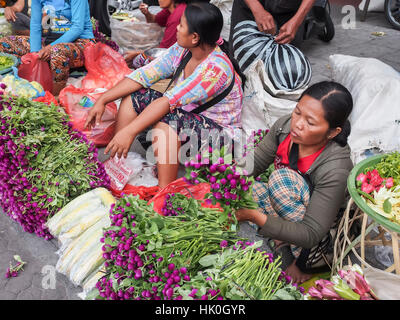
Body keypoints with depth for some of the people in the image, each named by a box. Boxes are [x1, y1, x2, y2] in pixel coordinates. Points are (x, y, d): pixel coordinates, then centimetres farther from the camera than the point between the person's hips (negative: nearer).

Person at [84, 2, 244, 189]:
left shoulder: (216, 68, -28)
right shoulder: (182, 50, -5)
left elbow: (170, 101, -34)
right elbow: (145, 74, -6)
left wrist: (130, 131, -35)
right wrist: (102, 100, -9)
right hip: (187, 115, 8)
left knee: (164, 120, -35)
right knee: (134, 97, -4)